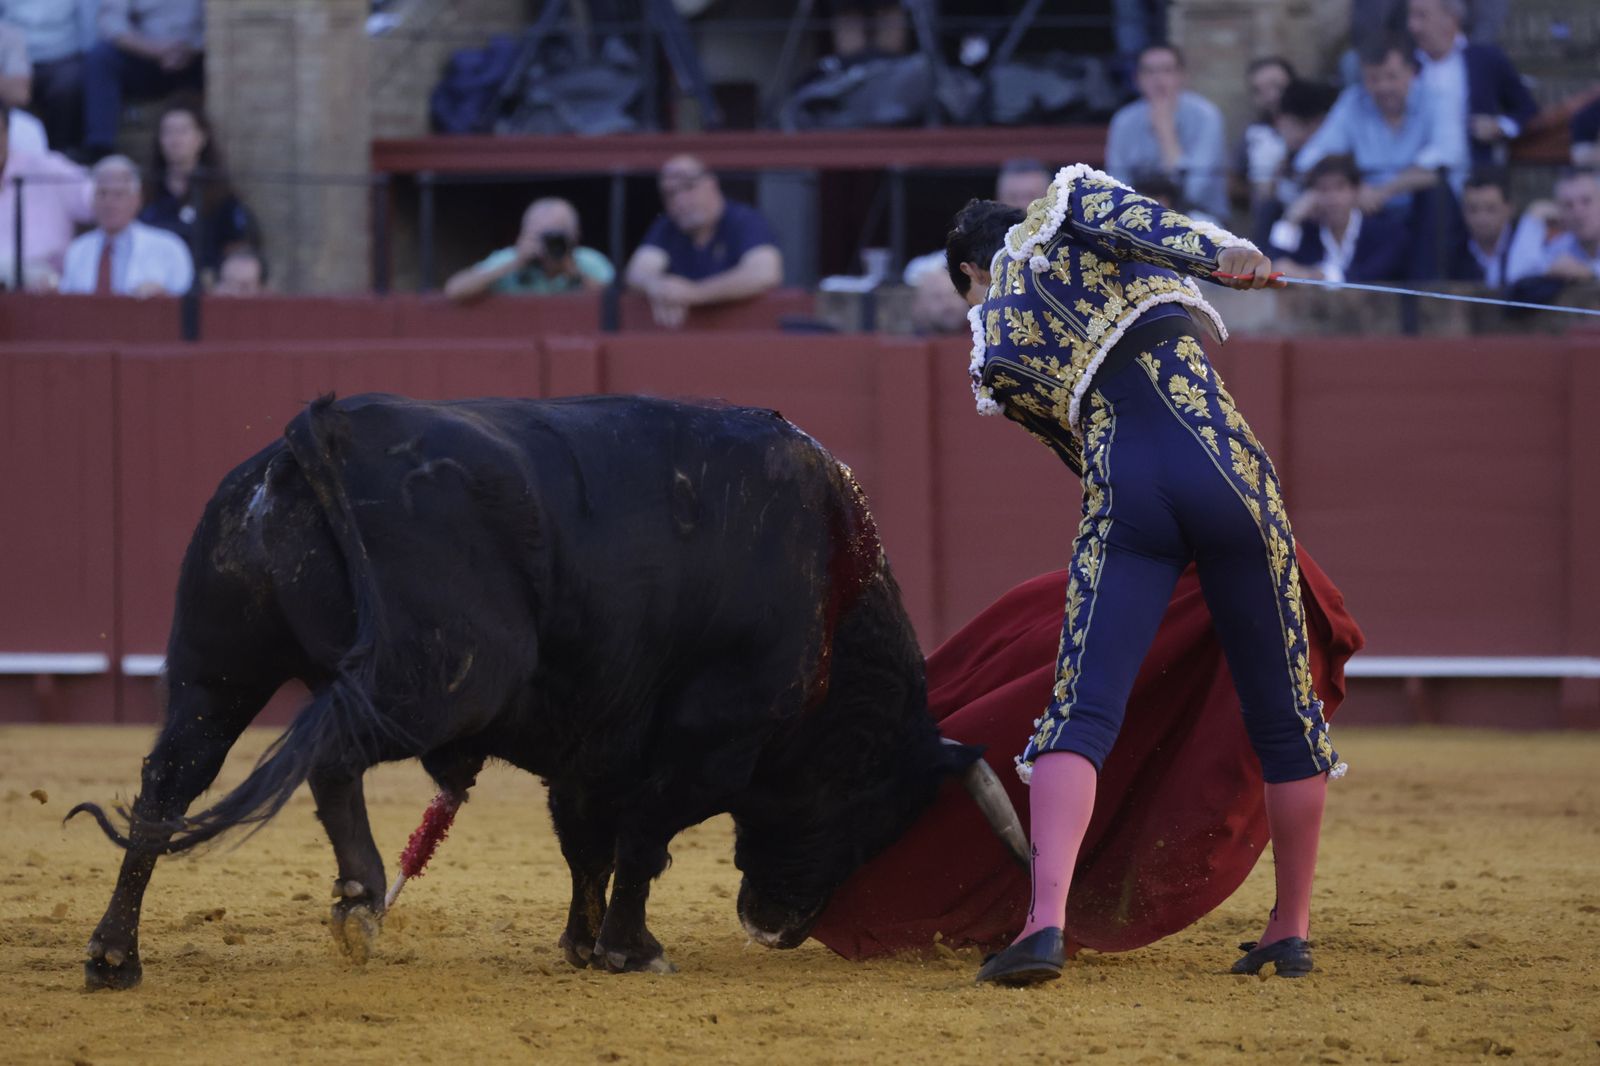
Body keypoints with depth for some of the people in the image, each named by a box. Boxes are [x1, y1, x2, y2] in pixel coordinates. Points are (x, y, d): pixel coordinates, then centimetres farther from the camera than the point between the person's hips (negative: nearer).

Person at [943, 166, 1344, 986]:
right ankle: (1292, 929, 19)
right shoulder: (1064, 211, 17)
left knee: (1082, 713, -3)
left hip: (1121, 491, 1)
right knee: (1283, 709, 13)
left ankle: (1046, 920, -23)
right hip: (1221, 460, 0)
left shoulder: (993, 357, 21)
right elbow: (1119, 212, -6)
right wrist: (1220, 252, -17)